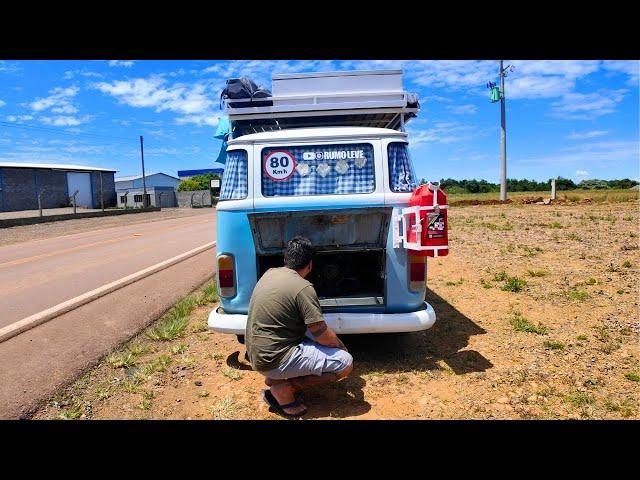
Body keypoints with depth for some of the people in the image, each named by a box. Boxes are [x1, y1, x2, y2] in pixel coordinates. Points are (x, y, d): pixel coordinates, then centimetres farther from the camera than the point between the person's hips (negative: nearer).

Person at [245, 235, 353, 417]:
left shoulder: (269, 273, 4)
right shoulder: (303, 288, -20)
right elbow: (323, 336, -16)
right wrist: (341, 346, 5)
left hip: (255, 353, 9)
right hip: (273, 359, -9)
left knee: (310, 331, 22)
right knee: (345, 362, -8)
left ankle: (274, 377, 15)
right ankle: (282, 387, -6)